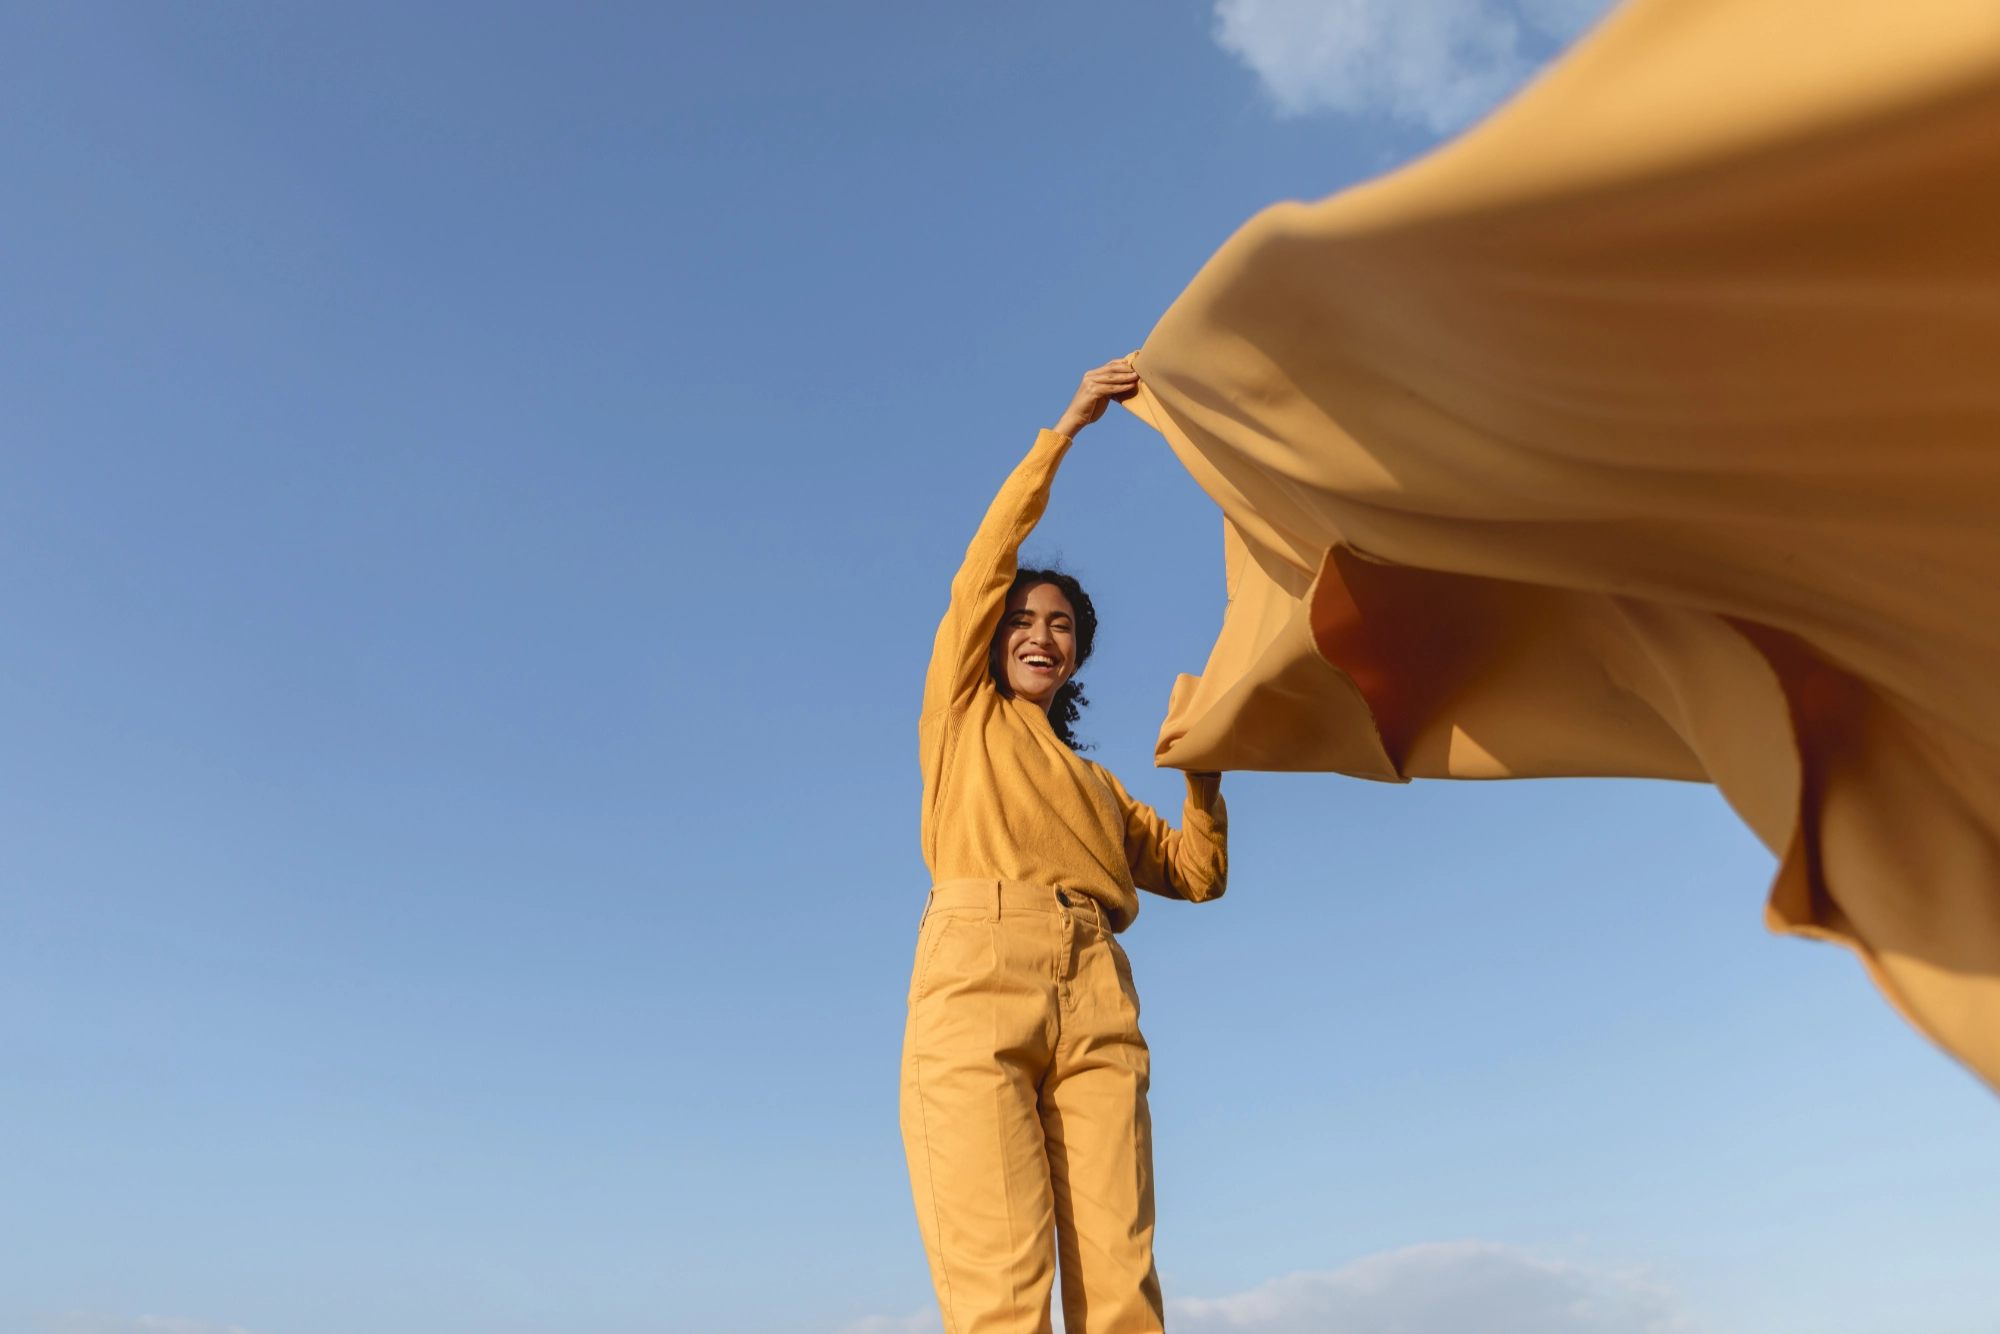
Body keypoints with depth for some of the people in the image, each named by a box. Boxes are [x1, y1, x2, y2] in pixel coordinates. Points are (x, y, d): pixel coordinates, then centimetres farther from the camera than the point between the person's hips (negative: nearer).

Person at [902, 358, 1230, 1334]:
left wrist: (1201, 773, 12)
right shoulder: (961, 714, 25)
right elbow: (984, 566, 16)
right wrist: (1064, 430, 15)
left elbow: (1199, 873, 26)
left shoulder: (1099, 785, 32)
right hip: (977, 970, -3)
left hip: (1096, 999, 3)